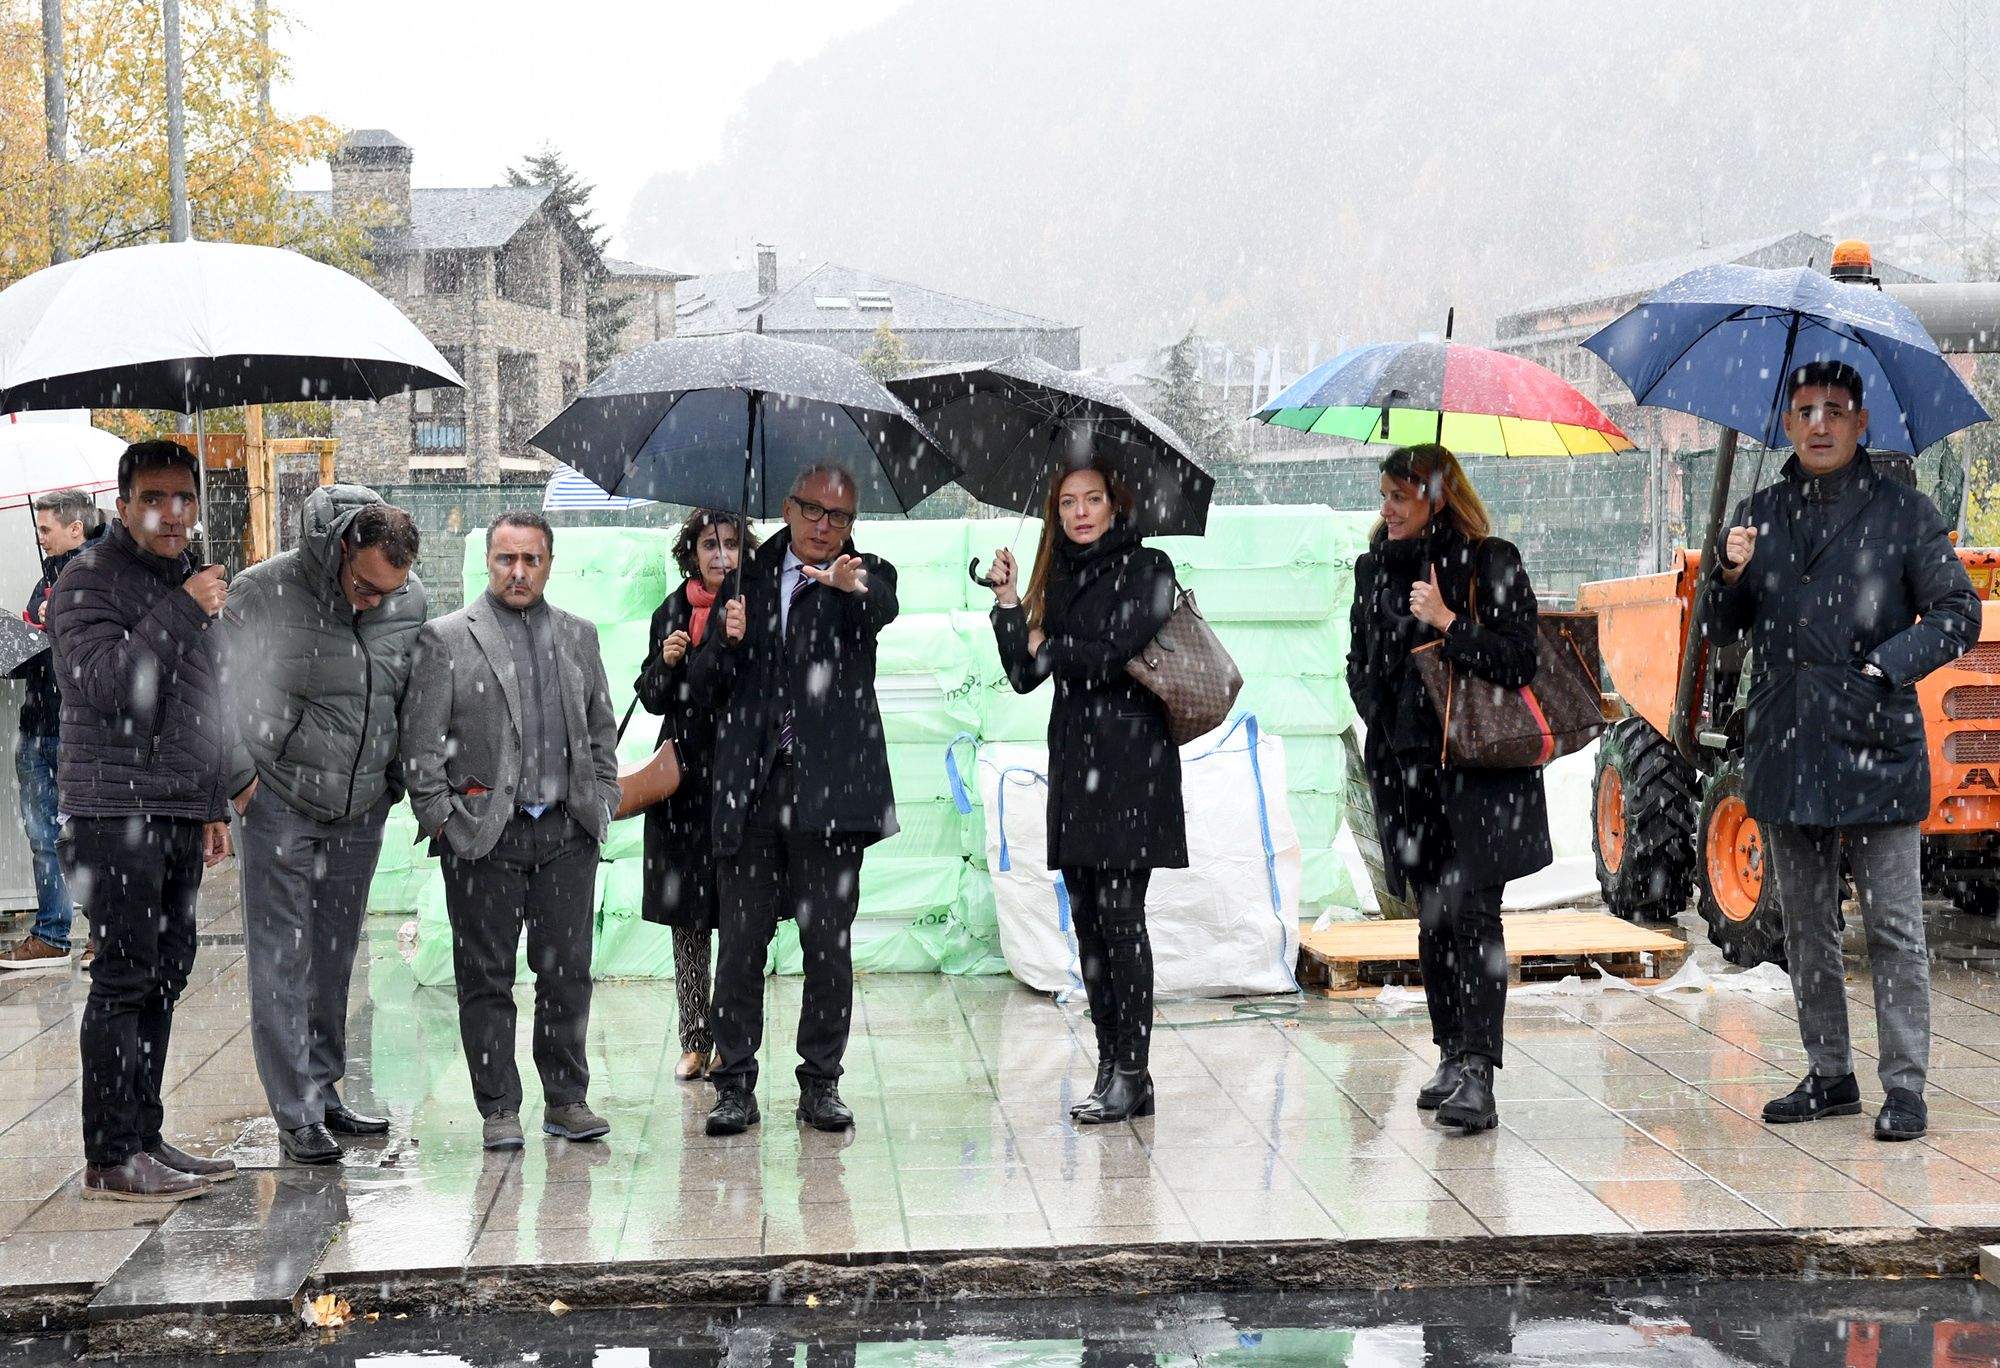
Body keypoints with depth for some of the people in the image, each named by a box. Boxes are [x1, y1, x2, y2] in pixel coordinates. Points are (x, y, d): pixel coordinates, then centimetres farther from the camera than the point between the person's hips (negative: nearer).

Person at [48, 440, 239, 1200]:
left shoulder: (190, 582, 19)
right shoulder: (90, 580, -5)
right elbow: (107, 685, -21)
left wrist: (214, 805, 23)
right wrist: (182, 611, -19)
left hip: (181, 815, 8)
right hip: (115, 812, -8)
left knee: (166, 975, 9)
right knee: (125, 977, -9)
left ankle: (143, 1139, 15)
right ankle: (111, 1158, -6)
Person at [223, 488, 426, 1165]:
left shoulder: (410, 601, -2)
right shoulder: (264, 592, -15)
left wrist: (398, 782, 12)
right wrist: (238, 779, -7)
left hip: (360, 811, 4)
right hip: (279, 807, -4)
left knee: (335, 961, 11)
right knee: (282, 963, -4)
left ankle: (324, 1091, 22)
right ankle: (296, 1115, -1)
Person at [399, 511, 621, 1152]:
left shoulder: (578, 636, 13)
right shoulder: (446, 638, -1)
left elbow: (601, 728, 19)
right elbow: (420, 742, -3)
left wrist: (602, 803, 10)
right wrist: (440, 818, -8)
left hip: (567, 833, 3)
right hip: (483, 834, -3)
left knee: (568, 972, 6)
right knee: (486, 977, 2)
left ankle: (566, 1100, 17)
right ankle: (499, 1109, 10)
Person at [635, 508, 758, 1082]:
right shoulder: (672, 612, 11)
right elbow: (651, 698, 14)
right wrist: (666, 663, -5)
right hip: (684, 777, 4)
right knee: (686, 916, 7)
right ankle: (695, 1040, 15)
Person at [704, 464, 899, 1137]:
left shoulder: (867, 575, 5)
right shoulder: (752, 574, 13)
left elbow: (883, 608, -21)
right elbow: (721, 685, 15)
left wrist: (854, 586, -44)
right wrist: (729, 640, -7)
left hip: (829, 787, -2)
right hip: (751, 787, 2)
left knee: (828, 942, 2)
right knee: (740, 941, 2)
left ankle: (821, 1082, 13)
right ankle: (735, 1085, 9)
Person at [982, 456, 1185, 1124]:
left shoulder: (1146, 567, -1)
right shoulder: (1058, 577, 16)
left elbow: (1112, 651, -13)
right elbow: (1024, 674, 10)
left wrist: (1047, 645, 2)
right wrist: (1007, 601, -1)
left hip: (1130, 758, -7)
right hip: (1074, 758, 7)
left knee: (1120, 913, -10)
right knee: (1087, 919, 5)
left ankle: (1130, 1074, -8)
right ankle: (1112, 1069, 10)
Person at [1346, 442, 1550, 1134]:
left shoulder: (1491, 563, -5)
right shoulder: (1375, 568, 12)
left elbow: (1518, 663, -10)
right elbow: (1359, 666, 22)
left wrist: (1446, 622, -16)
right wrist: (1389, 726, 10)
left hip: (1480, 773, -5)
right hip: (1406, 771, 5)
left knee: (1471, 916, -13)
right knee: (1433, 919, 10)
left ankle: (1476, 1075, -17)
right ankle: (1451, 1055, 19)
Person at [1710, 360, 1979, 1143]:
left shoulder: (1903, 513, 1)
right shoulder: (1760, 515, 11)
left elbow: (1957, 615, 0)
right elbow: (1724, 630, 14)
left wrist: (1887, 668, -13)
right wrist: (1732, 575, -6)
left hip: (1873, 748, -4)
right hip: (1783, 751, 4)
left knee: (1893, 926, -2)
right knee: (1806, 924, 11)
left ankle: (1905, 1086, 4)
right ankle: (1829, 1075, 22)